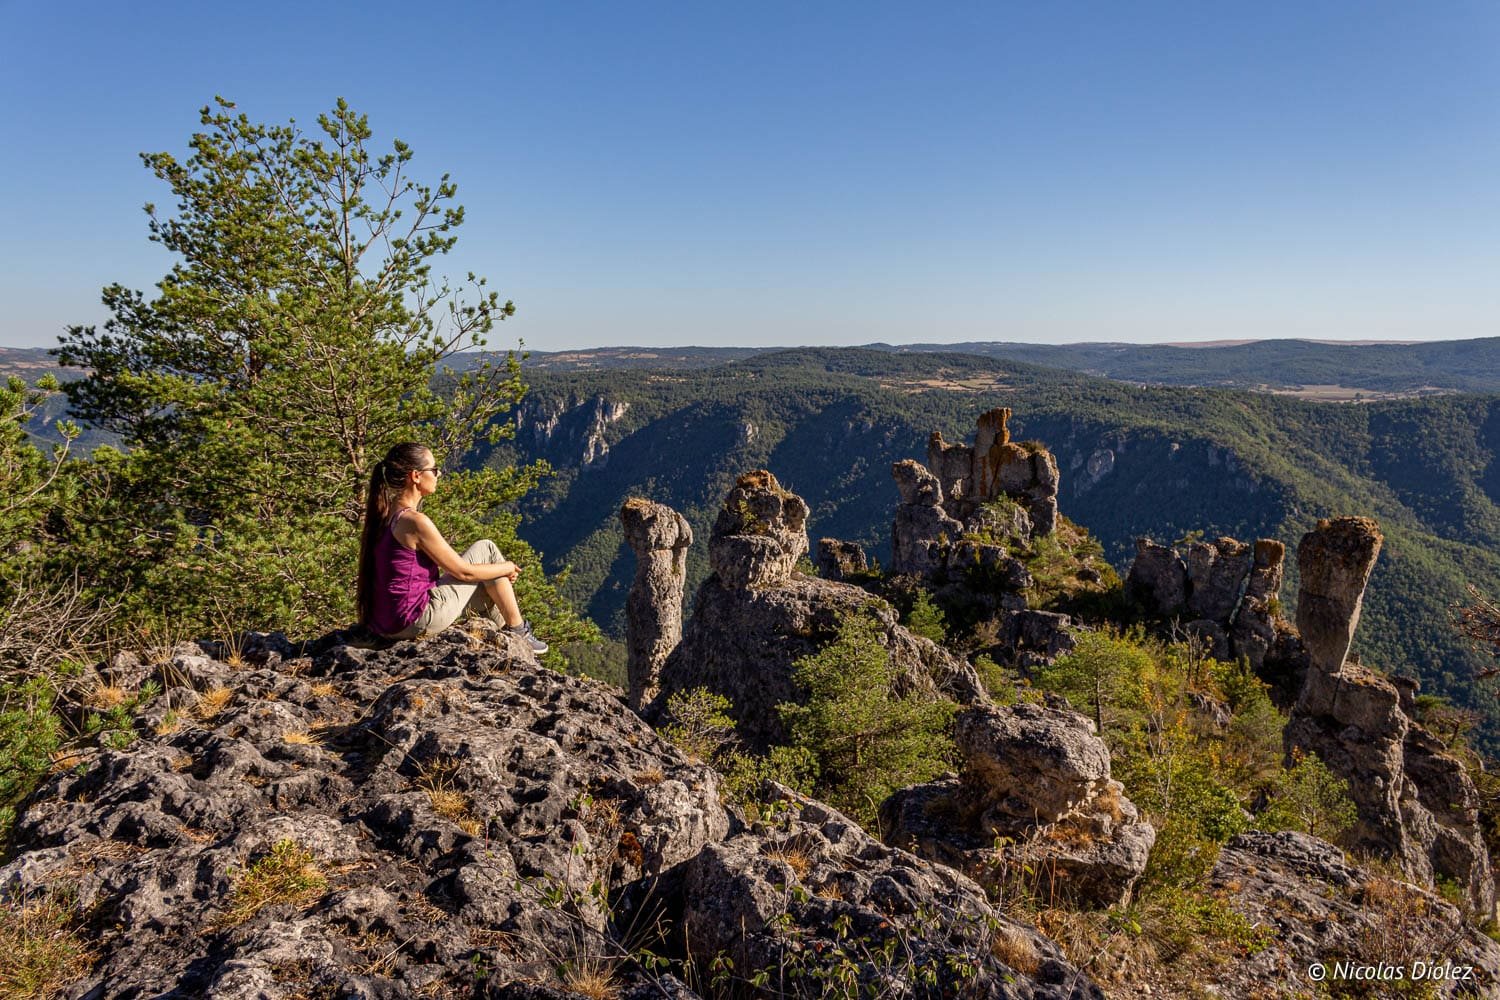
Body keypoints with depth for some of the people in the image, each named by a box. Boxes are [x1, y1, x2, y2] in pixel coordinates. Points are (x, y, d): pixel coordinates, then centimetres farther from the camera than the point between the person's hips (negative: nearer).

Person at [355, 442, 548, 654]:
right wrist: (507, 568, 4)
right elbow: (463, 572, -14)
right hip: (415, 623, -9)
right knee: (485, 549, 1)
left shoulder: (383, 514, 6)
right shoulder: (415, 521, -21)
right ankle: (518, 631, 13)